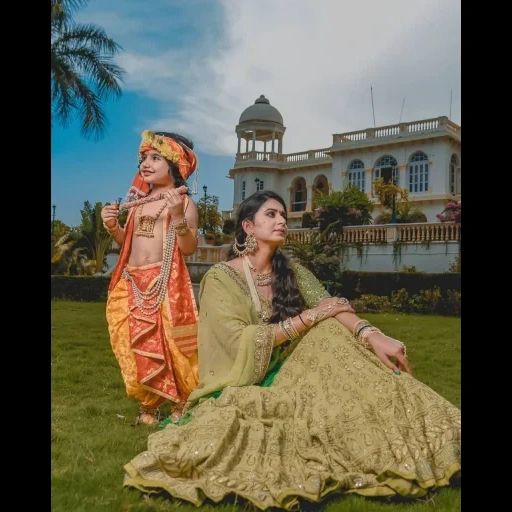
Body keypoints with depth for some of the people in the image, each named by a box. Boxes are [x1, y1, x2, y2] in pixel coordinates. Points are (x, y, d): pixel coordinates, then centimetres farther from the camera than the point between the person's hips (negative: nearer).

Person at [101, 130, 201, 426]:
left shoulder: (183, 202, -2)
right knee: (134, 347, 7)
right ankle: (148, 405, 22)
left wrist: (178, 216, -23)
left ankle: (182, 404, 14)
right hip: (131, 283, 6)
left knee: (169, 345, -4)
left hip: (165, 283, -6)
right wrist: (113, 226, 2)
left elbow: (189, 248, -12)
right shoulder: (138, 200, 16)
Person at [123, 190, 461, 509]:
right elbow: (241, 343, -21)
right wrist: (307, 317, -20)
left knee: (331, 331, -20)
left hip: (286, 372, 6)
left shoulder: (291, 272, 6)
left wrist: (372, 334, -32)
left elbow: (331, 308, -11)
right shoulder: (221, 277, -10)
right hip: (242, 384, -6)